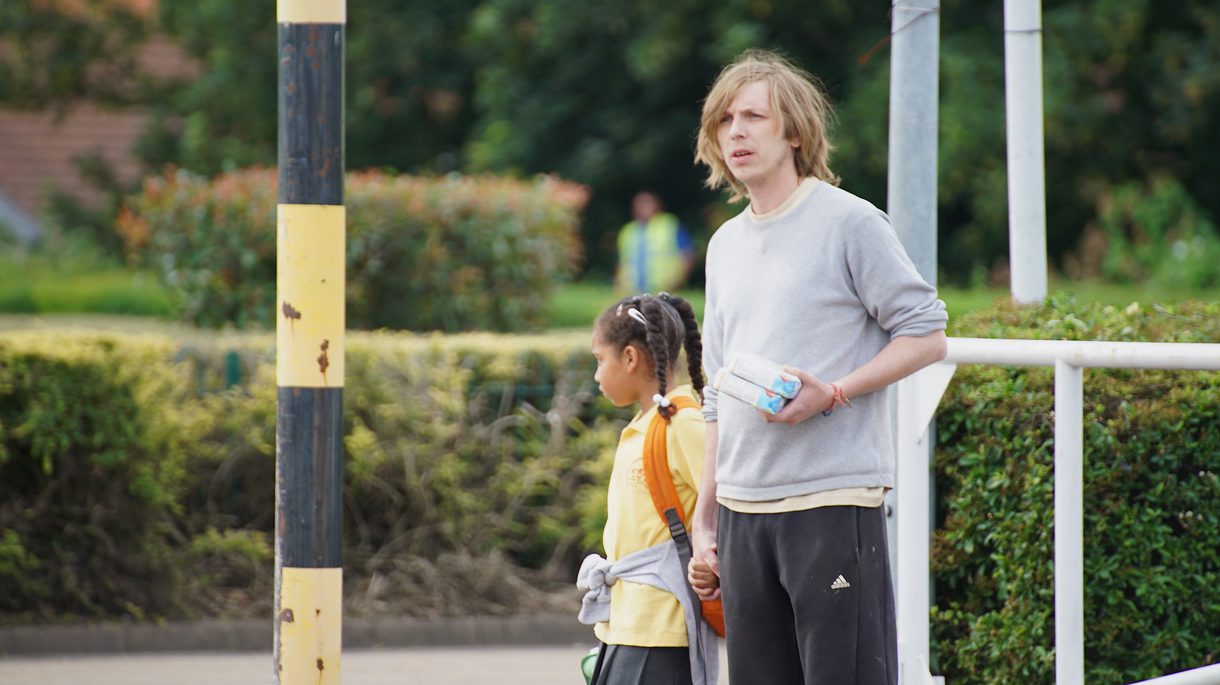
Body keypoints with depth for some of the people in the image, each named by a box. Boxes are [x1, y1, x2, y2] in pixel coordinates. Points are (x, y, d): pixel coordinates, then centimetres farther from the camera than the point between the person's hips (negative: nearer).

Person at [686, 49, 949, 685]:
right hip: (743, 511, 7)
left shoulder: (849, 222, -3)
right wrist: (703, 519, 18)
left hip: (833, 501, -7)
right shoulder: (726, 245, 18)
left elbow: (926, 335, -5)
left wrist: (831, 393, -18)